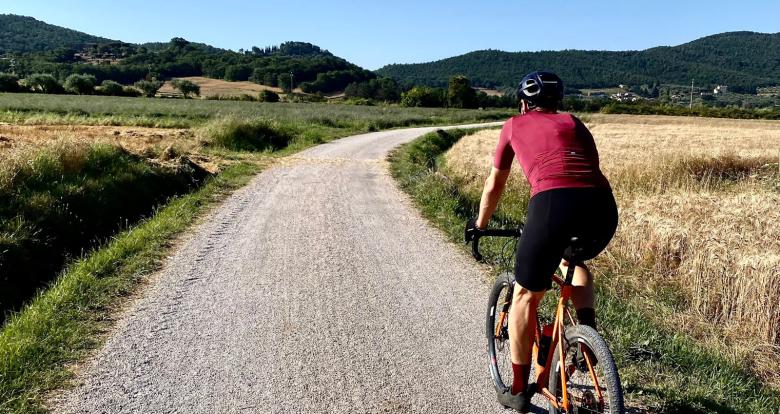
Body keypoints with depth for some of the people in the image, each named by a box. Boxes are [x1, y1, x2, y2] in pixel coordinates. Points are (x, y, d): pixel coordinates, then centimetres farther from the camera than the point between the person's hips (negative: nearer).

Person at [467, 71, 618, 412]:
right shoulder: (574, 123, 30)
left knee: (526, 297, 15)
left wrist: (480, 224, 46)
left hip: (553, 203, -4)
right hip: (603, 206, 4)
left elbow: (495, 184, 31)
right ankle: (587, 333, 20)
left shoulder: (514, 125, 24)